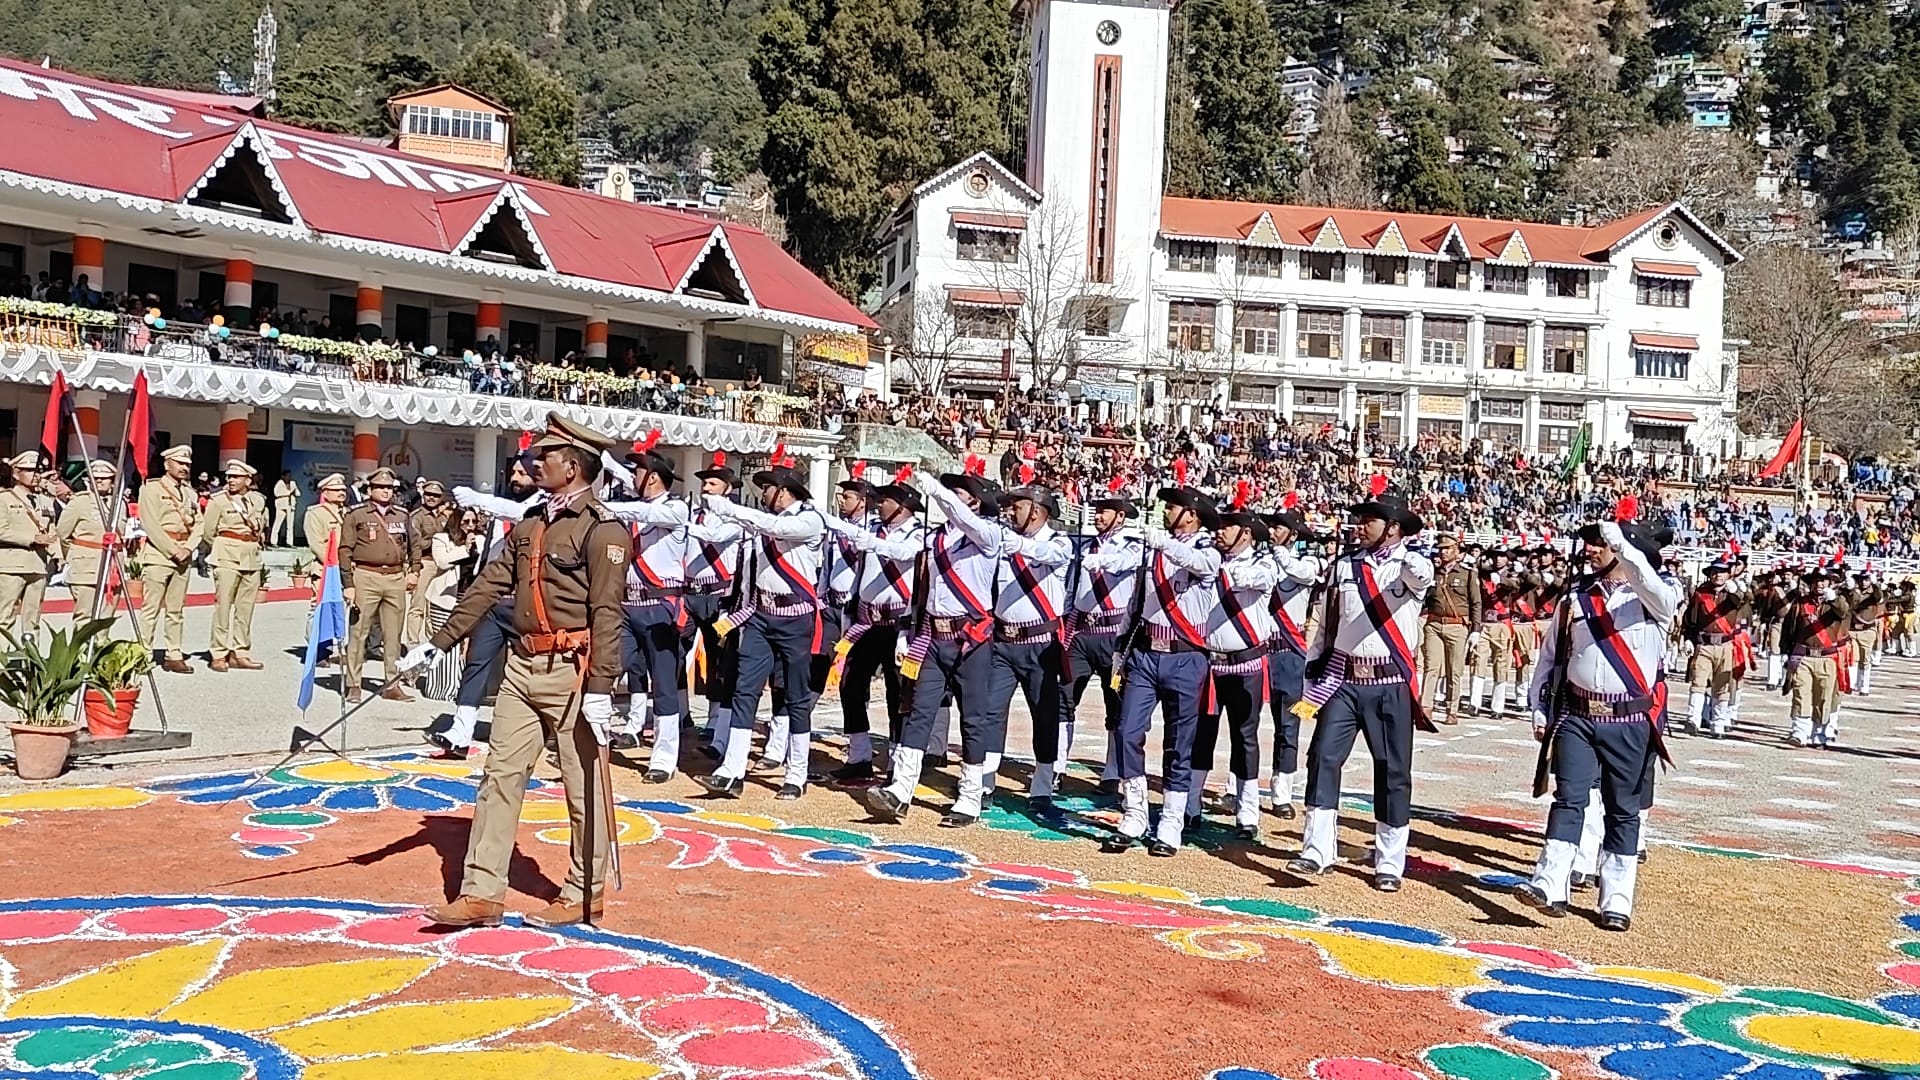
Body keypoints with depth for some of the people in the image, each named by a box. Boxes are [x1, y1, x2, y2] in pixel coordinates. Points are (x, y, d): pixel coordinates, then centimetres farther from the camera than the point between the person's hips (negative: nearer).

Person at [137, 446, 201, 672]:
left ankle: (174, 656, 12)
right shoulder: (151, 488, -3)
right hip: (158, 553, -6)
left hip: (183, 556, 6)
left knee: (176, 609, 8)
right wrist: (173, 550, -14)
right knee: (151, 608, -6)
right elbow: (150, 524, -11)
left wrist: (187, 548, -6)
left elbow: (198, 523, 11)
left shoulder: (190, 493, 15)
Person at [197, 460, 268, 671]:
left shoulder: (259, 501, 9)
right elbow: (207, 533, 3)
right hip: (227, 558, -4)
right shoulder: (218, 501, -3)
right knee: (223, 605, -6)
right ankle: (218, 655, -2)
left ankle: (239, 653, 13)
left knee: (245, 607, 7)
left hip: (252, 559, 4)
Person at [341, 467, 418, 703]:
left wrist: (414, 570, 11)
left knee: (393, 635, 7)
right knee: (358, 633, 0)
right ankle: (353, 685, 8)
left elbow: (413, 546, 25)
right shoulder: (356, 515, 1)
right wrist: (348, 584, -8)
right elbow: (345, 550, -2)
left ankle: (392, 685, 14)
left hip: (396, 579, 4)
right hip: (365, 578, -4)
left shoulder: (402, 516, 14)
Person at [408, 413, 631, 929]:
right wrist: (437, 643, 12)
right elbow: (489, 586, 15)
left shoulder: (602, 529, -12)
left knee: (583, 786, 5)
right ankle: (482, 893, 15)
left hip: (571, 672, -8)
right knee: (500, 776, 8)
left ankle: (585, 895, 18)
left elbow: (606, 614, -18)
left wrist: (600, 689, -23)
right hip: (522, 667, 8)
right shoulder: (530, 523, 13)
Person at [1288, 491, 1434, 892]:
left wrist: (1401, 547, -30)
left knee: (1393, 771, 3)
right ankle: (1317, 851, -4)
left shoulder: (1410, 565, -1)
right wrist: (1311, 681, 11)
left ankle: (1390, 864, 12)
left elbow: (1424, 576, -29)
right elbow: (1325, 623, 13)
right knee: (1323, 757, -8)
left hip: (1391, 685, -3)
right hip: (1343, 680, 3)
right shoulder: (1344, 566, 8)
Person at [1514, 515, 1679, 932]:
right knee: (1569, 799, -8)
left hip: (1629, 723, -2)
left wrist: (1622, 545, -36)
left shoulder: (1650, 599, -1)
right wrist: (1539, 710, 8)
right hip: (1577, 717, 2)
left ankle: (1617, 902, 11)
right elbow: (1549, 656, 14)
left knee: (1623, 810, 5)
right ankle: (1550, 886, -16)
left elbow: (1660, 594, -28)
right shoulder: (1574, 599, 10)